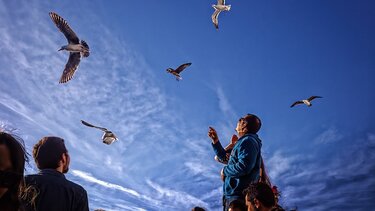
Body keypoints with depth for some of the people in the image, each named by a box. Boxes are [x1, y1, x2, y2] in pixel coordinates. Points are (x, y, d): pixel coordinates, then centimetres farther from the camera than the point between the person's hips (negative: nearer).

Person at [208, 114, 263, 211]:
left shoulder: (248, 141, -11)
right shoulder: (242, 142, 22)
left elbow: (243, 167, -25)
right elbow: (224, 156, 37)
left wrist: (225, 171, -9)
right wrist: (215, 141, 28)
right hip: (233, 195, 10)